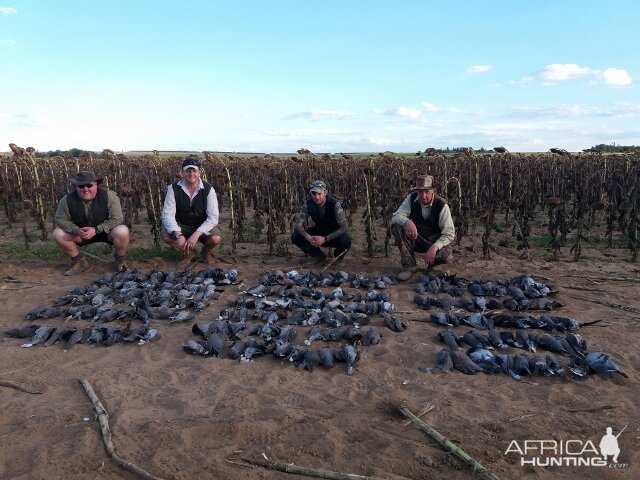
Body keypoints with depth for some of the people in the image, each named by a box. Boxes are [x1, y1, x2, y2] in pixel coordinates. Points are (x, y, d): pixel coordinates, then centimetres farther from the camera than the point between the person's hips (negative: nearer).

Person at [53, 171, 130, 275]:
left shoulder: (108, 196, -21)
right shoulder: (67, 200, -14)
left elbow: (117, 219, -23)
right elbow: (60, 219, -6)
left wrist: (96, 230, -31)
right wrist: (77, 230, -24)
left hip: (106, 232, -3)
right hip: (81, 234, 3)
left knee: (122, 232, -34)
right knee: (58, 234, -17)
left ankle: (120, 260, -3)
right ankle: (79, 262, 4)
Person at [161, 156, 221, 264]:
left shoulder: (208, 189, -14)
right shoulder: (173, 188, -11)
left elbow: (213, 217, -20)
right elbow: (167, 215, -17)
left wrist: (196, 234, -33)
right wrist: (178, 235, -34)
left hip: (202, 227, -1)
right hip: (181, 226, 1)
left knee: (216, 238, -32)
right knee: (166, 236, -29)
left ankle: (206, 252, 6)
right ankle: (187, 250, 4)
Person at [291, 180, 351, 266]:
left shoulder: (334, 204, -27)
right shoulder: (308, 204, -16)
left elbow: (344, 228, -29)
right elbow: (298, 224, -15)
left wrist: (325, 239, -37)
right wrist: (308, 237, -35)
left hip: (335, 235, -3)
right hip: (318, 231, 4)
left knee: (345, 241, -37)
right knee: (295, 237, -19)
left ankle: (339, 257, 1)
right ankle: (319, 256, 4)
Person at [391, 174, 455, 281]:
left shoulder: (441, 205, -18)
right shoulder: (411, 199, -10)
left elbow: (449, 233, -20)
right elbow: (396, 216, -17)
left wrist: (434, 247, -36)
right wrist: (407, 221, -42)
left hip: (436, 241, -3)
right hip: (415, 240, 3)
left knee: (446, 256, -35)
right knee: (397, 226, -25)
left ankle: (433, 264, 5)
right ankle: (409, 266, -16)